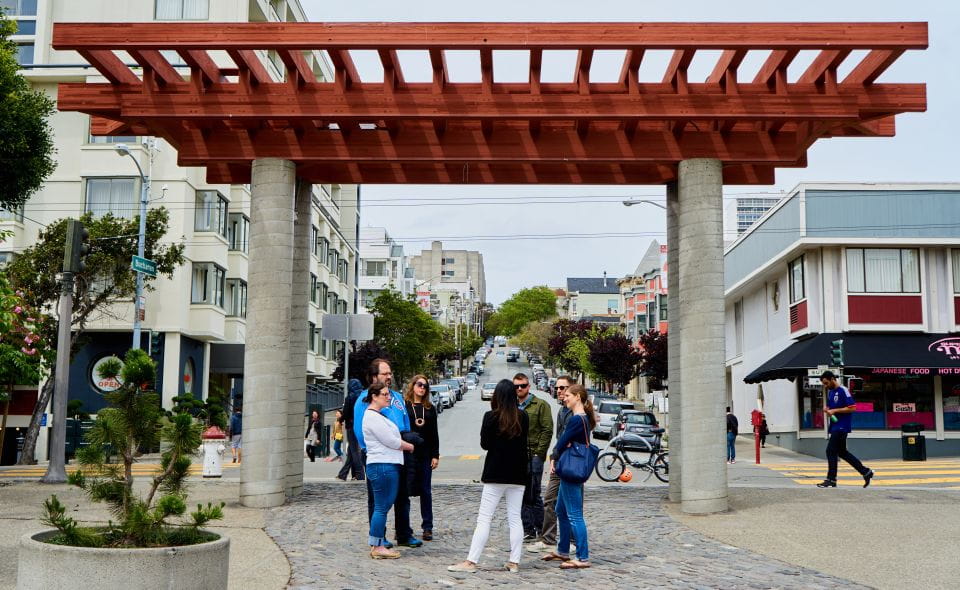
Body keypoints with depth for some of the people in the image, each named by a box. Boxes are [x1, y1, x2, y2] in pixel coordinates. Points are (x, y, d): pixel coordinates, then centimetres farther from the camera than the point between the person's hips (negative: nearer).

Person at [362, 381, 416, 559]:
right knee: (381, 507, -5)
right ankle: (378, 547, 0)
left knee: (383, 507, 12)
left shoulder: (378, 415, 20)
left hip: (389, 465, 11)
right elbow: (391, 441, -14)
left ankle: (377, 546, 17)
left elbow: (392, 437, 23)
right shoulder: (372, 417, -13)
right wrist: (410, 446, 0)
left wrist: (405, 444, 7)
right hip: (382, 466, -11)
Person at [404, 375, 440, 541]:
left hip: (425, 455, 3)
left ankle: (428, 527, 11)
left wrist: (435, 455, 4)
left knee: (426, 491, 6)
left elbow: (434, 434, 10)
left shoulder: (430, 408, 10)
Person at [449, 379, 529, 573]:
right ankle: (514, 562, 10)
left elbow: (484, 444, -6)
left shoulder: (491, 417, -10)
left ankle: (471, 561, -4)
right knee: (515, 519, 9)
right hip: (517, 474, 4)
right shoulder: (523, 417, 2)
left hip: (495, 474, -4)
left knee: (484, 518, -2)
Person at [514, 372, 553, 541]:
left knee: (533, 495, -3)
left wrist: (538, 453, -13)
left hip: (533, 456, -6)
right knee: (522, 495, 8)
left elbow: (547, 430, -7)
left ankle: (540, 530, 7)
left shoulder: (540, 405, -2)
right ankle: (528, 530, 15)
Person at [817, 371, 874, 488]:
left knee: (831, 451, -9)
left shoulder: (843, 391, -13)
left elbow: (852, 408, -18)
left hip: (842, 426, -9)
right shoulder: (830, 392, 13)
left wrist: (834, 411, -19)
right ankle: (866, 472, 23)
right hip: (835, 426, 9)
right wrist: (827, 409, 2)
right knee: (842, 452, 13)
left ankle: (831, 480, -2)